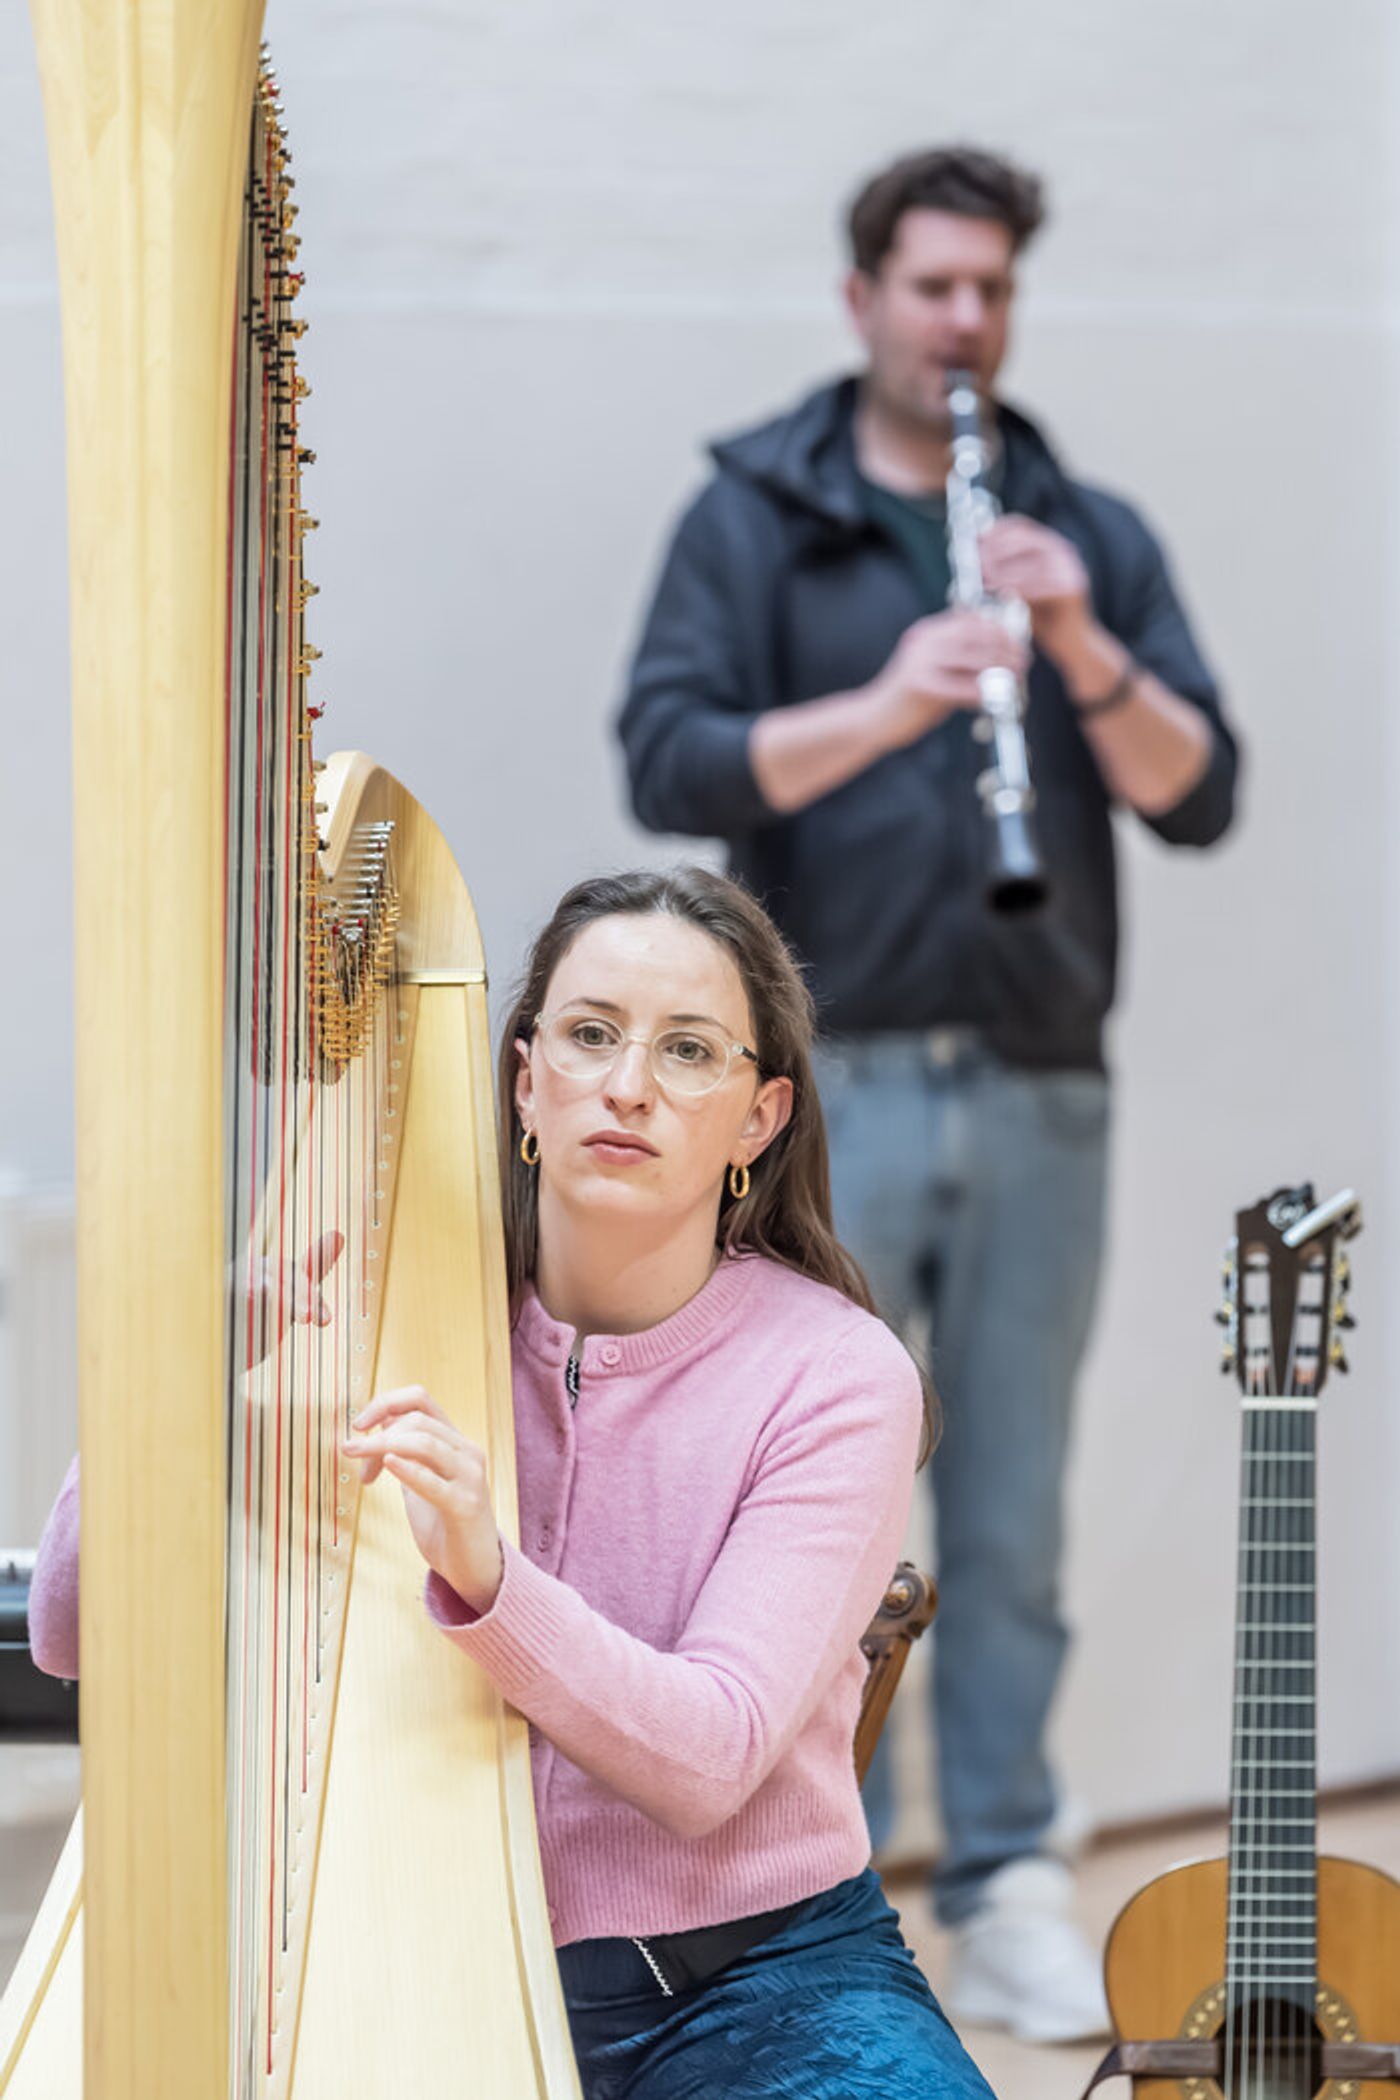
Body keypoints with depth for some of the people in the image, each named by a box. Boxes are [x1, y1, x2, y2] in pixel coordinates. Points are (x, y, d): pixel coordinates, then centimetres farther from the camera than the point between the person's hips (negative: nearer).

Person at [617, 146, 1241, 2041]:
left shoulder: (1089, 533, 11)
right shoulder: (755, 520, 4)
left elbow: (1199, 794, 3)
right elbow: (669, 764, -8)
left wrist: (1085, 652, -14)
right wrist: (885, 705, -22)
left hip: (1042, 1094, 2)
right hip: (830, 1083, -2)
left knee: (1012, 1521, 8)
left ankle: (1009, 1891, 16)